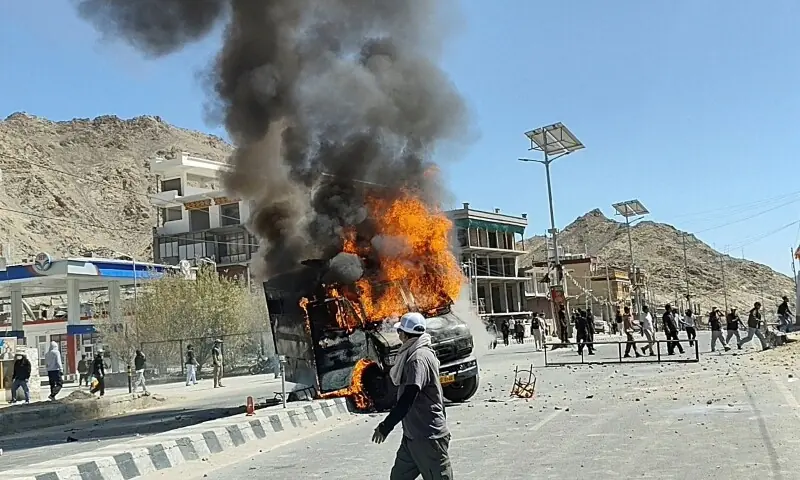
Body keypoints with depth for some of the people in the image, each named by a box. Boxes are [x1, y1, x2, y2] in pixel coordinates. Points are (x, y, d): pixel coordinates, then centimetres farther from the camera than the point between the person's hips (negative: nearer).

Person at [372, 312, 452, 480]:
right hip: (413, 435, 10)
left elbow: (408, 397, -29)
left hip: (428, 437, -10)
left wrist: (385, 426, -29)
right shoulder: (415, 354, 11)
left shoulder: (418, 358, -20)